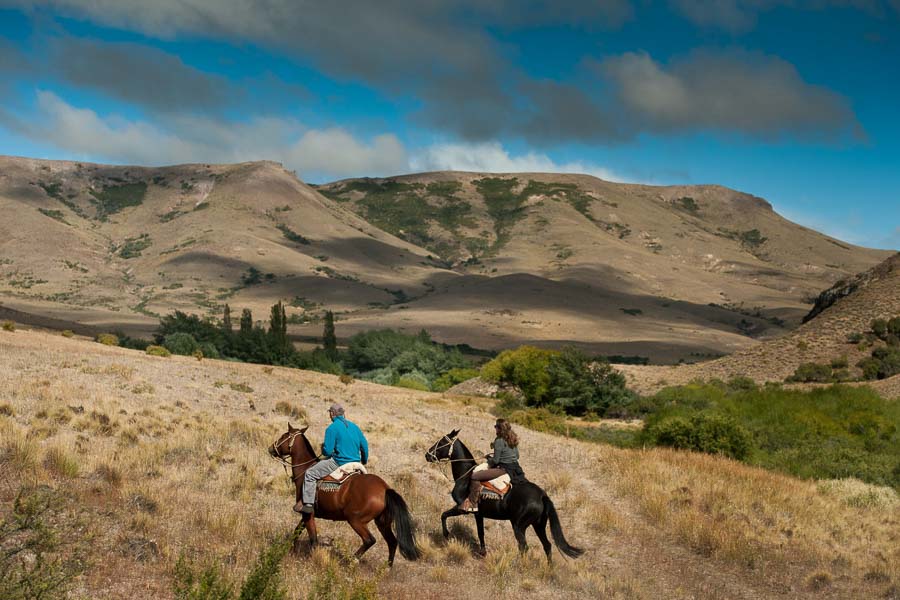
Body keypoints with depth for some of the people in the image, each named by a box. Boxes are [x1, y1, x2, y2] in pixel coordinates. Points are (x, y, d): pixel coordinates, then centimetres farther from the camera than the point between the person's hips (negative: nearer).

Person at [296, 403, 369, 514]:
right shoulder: (354, 426, 9)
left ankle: (308, 504, -3)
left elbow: (327, 451, -14)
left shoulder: (332, 428, -11)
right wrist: (364, 461, 28)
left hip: (339, 463, -7)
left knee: (310, 473, 3)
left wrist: (323, 448, 10)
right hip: (355, 463, 7)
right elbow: (364, 445, 13)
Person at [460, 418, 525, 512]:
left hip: (504, 469, -9)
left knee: (475, 476, -12)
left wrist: (490, 457, 7)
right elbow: (517, 456, 20)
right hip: (515, 468, 9)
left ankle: (473, 503, -14)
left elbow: (496, 460, -13)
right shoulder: (514, 440, 10)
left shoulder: (499, 441, -15)